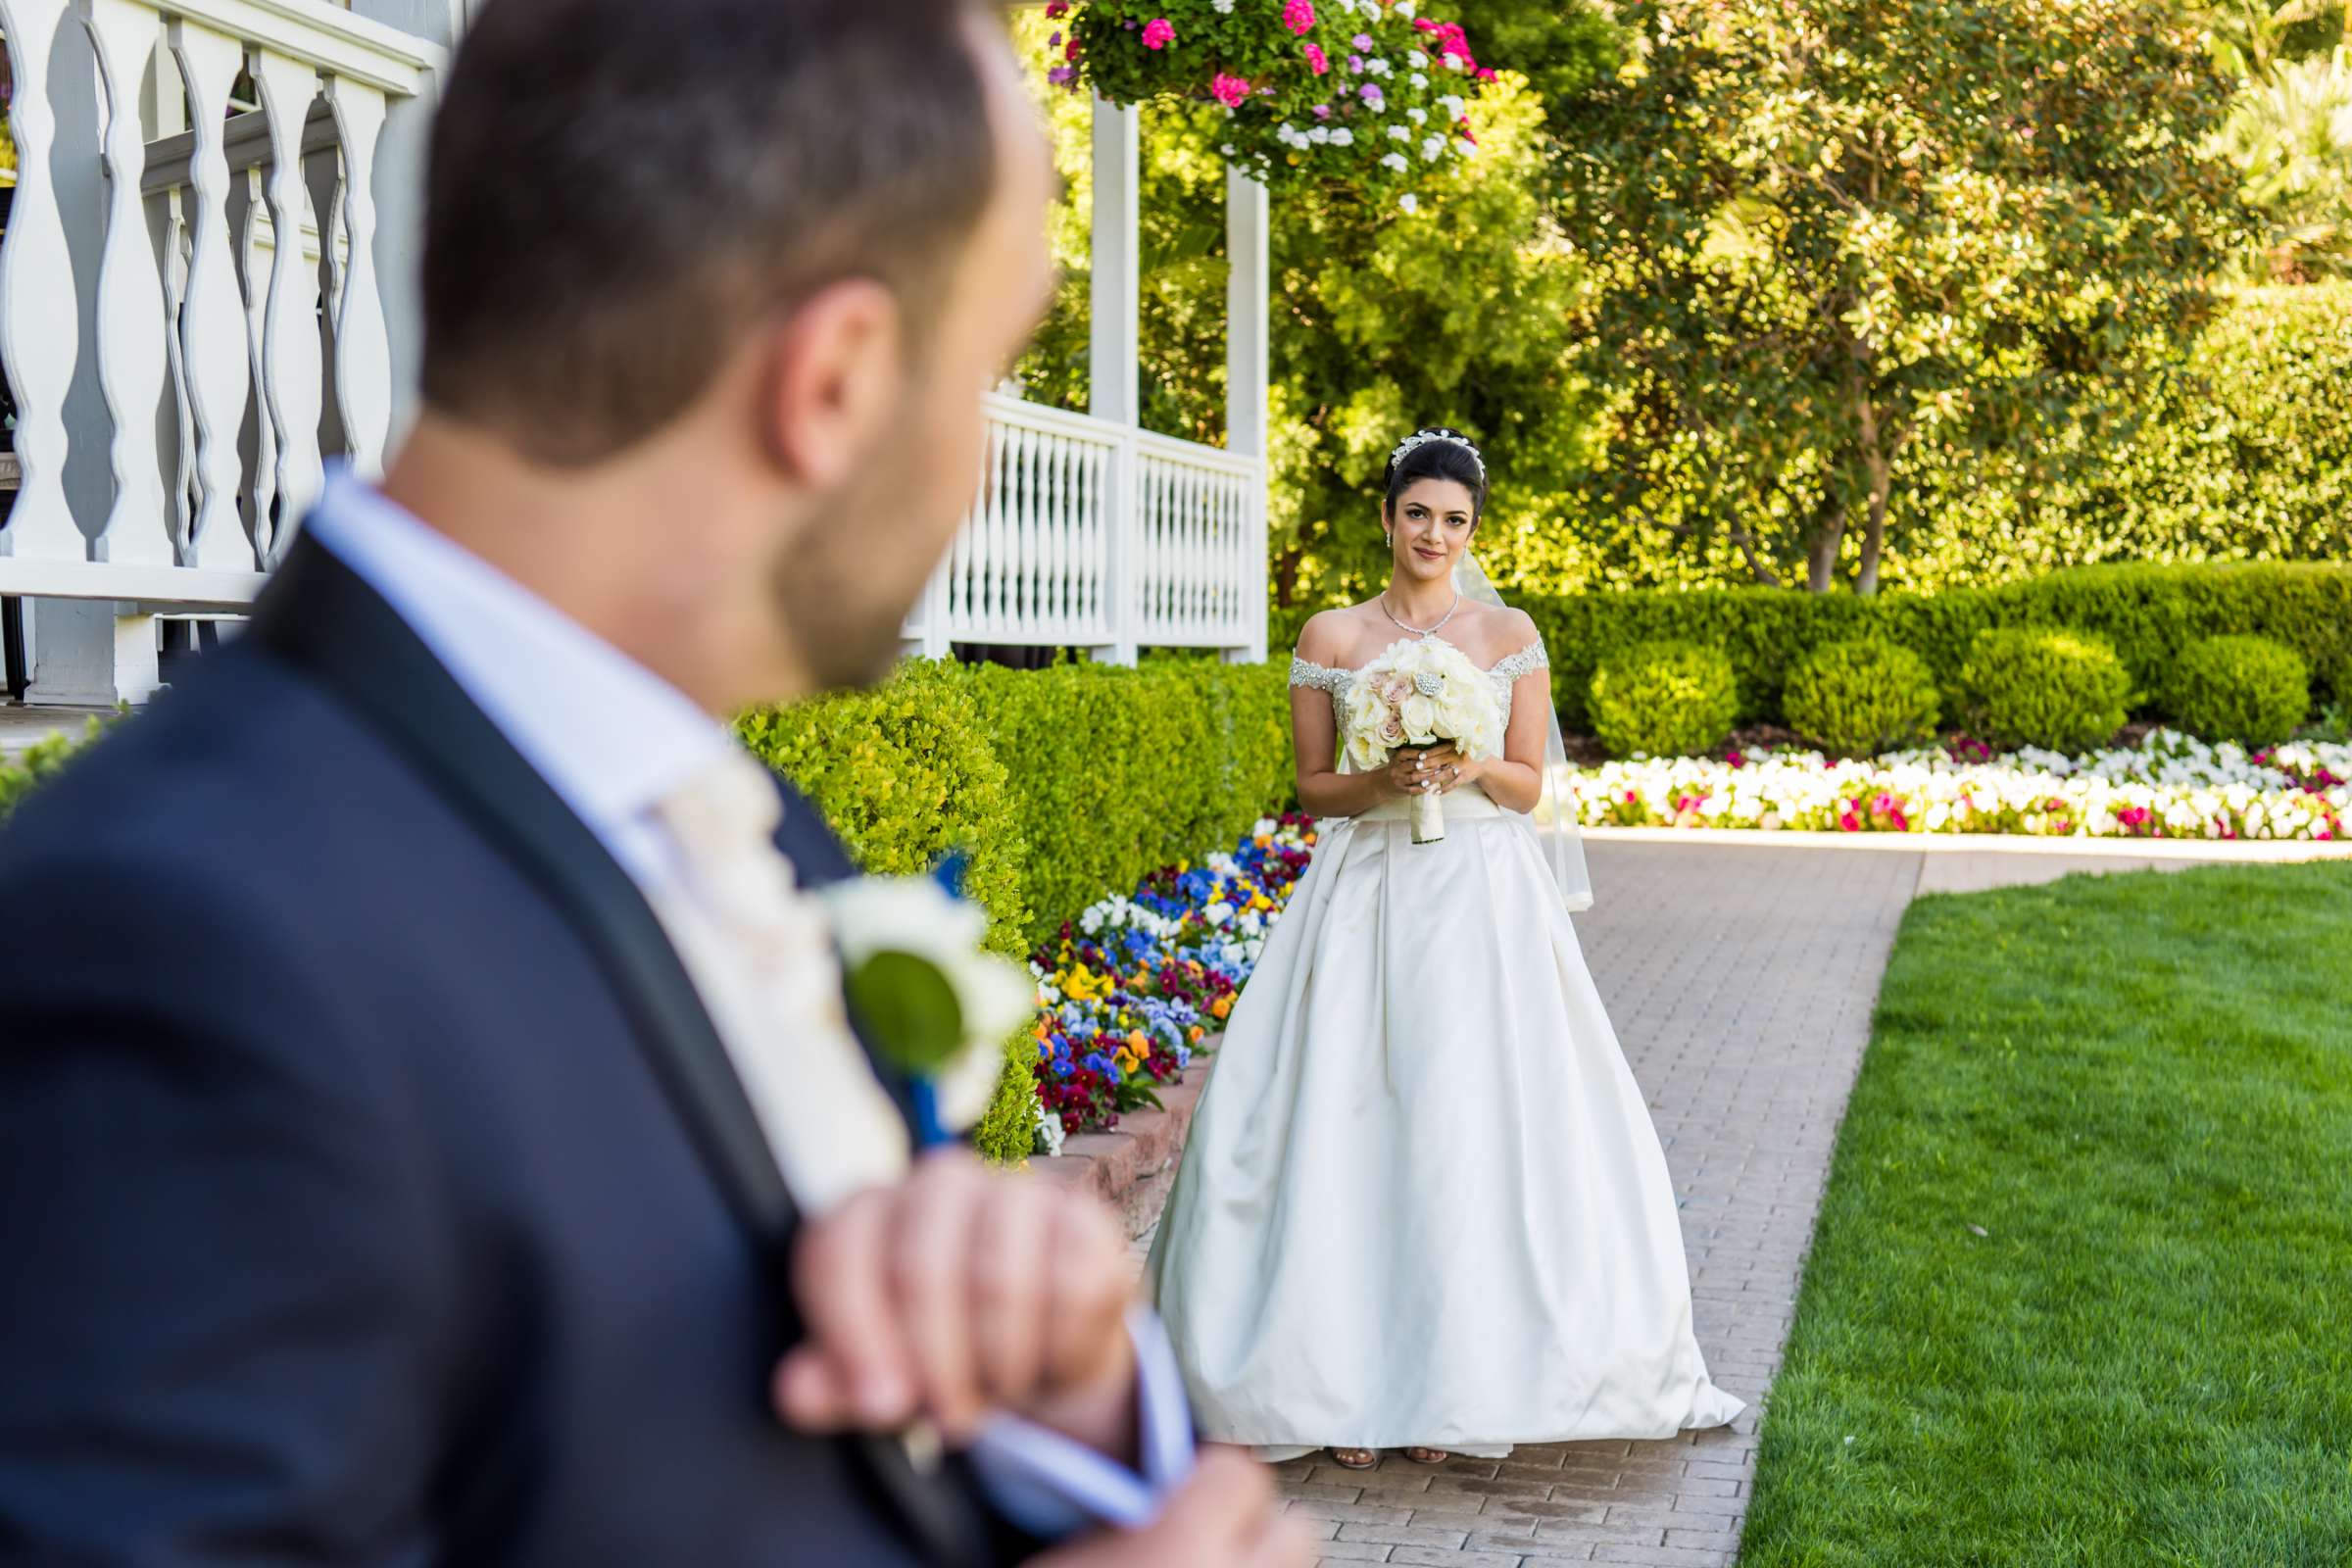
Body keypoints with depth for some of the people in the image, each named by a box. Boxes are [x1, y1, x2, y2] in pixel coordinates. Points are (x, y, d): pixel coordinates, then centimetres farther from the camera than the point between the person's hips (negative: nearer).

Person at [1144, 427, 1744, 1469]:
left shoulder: (1509, 634, 7)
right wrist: (1385, 781, -13)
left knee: (1471, 1125, -5)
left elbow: (1529, 785, 5)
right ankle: (1348, 1375, 1)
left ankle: (1457, 1376, 3)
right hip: (1363, 896, 0)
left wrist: (1471, 770, -15)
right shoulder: (1330, 637, 6)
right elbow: (1313, 788, 6)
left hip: (1482, 903, 0)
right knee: (1347, 1122, -5)